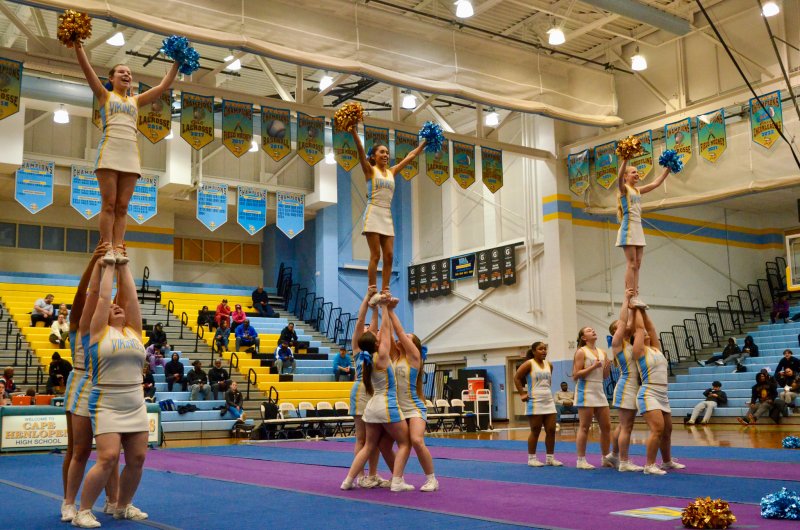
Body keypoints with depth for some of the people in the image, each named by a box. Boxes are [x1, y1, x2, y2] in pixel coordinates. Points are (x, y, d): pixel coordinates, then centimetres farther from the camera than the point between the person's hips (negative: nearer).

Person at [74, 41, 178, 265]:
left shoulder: (136, 100, 23)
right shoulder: (105, 95, 15)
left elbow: (163, 86, 21)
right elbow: (87, 69, 5)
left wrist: (176, 63, 17)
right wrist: (78, 45, -4)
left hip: (131, 154, 3)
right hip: (109, 151, -3)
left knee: (122, 206, -3)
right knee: (109, 204, -9)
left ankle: (118, 248, -6)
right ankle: (107, 249, -12)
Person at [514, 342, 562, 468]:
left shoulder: (549, 365, 11)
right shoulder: (529, 364, -7)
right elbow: (517, 378, -8)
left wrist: (548, 392, 15)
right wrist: (522, 394, -10)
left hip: (549, 401, 6)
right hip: (535, 402, -6)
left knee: (551, 430, 3)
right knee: (535, 431, -1)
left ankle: (550, 458, 13)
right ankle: (531, 458, 9)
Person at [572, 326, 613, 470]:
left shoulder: (602, 353, 13)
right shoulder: (581, 352, -5)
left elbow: (605, 376, 16)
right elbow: (576, 375, -11)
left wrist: (608, 367, -4)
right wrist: (593, 366, -18)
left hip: (599, 392, 7)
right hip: (586, 393, -7)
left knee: (606, 426, 7)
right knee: (584, 427, -4)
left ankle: (606, 458, 18)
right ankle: (581, 460, 2)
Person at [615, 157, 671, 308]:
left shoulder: (638, 190, 18)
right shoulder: (624, 188, -3)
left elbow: (656, 183, 23)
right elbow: (619, 177, -24)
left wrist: (668, 168, 17)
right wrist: (625, 159, -36)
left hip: (638, 229, 8)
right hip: (628, 228, -8)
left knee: (637, 265, 2)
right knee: (631, 263, -12)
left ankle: (635, 296, 1)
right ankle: (630, 297, -15)